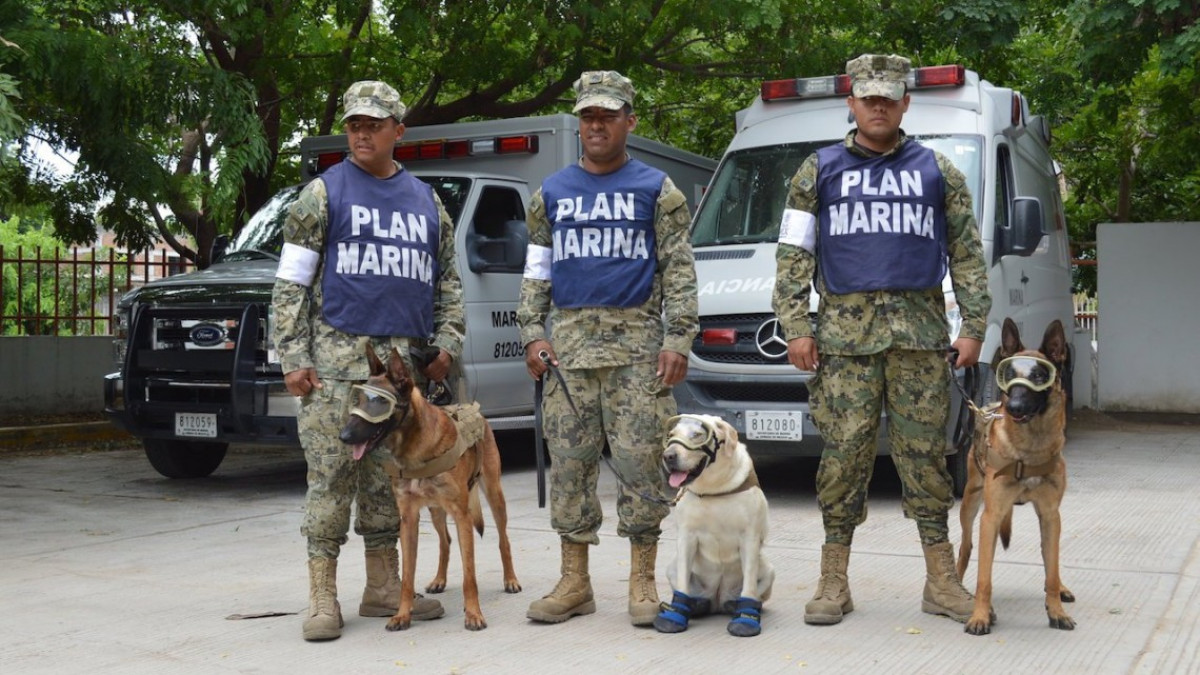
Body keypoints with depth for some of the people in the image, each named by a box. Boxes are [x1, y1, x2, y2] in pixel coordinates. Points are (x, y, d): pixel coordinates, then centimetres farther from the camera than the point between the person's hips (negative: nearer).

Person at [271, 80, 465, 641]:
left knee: (390, 478, 8)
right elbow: (291, 282, -1)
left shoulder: (426, 201, 16)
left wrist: (446, 343, 8)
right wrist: (293, 358, -9)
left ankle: (383, 589, 17)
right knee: (331, 475, -6)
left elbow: (448, 281, 22)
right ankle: (322, 598, 0)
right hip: (337, 356, -4)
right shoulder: (324, 193, 3)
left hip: (404, 360, 4)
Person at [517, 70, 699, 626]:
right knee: (570, 460, 3)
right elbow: (536, 271, 15)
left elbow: (679, 271, 2)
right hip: (569, 340, 3)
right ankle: (574, 582, 11)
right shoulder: (551, 194, 14)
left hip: (637, 339, -3)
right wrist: (532, 334, 2)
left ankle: (643, 582, 5)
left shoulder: (657, 190, 6)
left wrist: (677, 339, -7)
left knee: (640, 459, -4)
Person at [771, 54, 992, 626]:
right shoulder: (819, 171, 11)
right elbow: (793, 255, 7)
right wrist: (795, 328, -3)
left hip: (920, 332, 1)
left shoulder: (938, 172, 13)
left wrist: (974, 326, 4)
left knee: (924, 451, 3)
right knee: (844, 452, -2)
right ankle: (833, 583, 6)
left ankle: (941, 581, 10)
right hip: (845, 331, -1)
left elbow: (967, 254, 13)